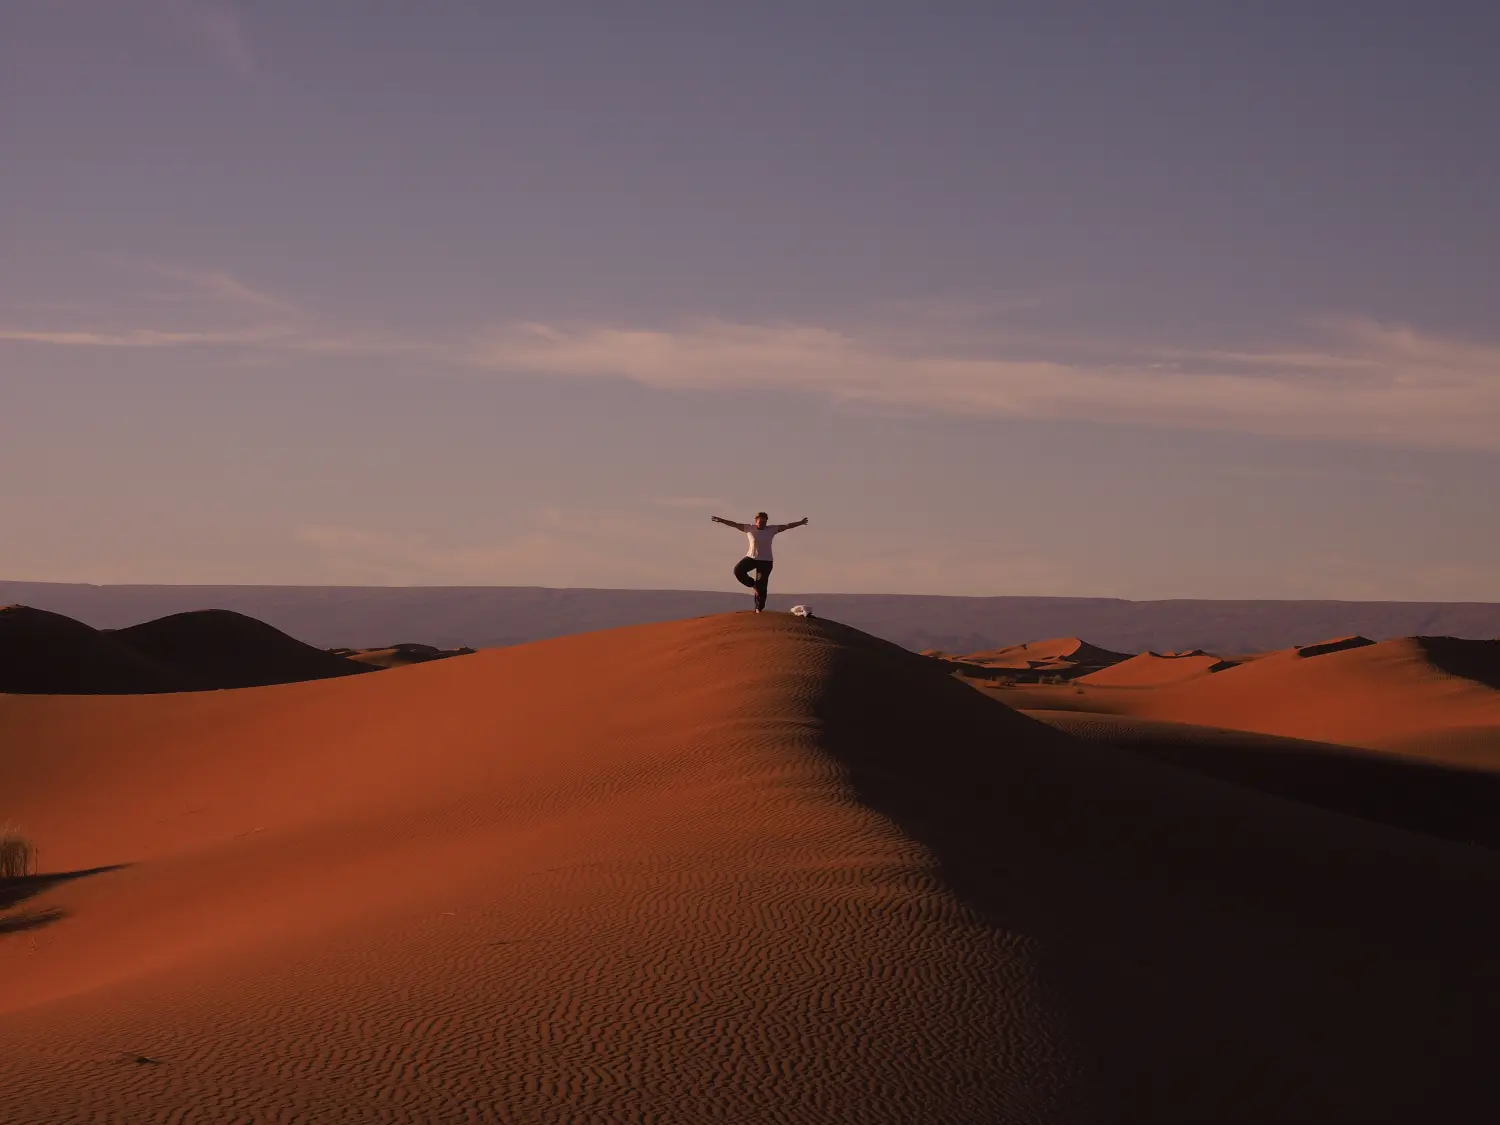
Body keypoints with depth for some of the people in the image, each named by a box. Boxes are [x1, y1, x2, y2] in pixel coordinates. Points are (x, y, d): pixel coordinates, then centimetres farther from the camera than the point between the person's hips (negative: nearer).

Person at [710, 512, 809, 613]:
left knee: (761, 586, -4)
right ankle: (753, 584, 2)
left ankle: (759, 608, 2)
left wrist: (800, 523, -9)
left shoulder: (772, 529, -3)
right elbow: (734, 524, -6)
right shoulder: (749, 528, -3)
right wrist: (721, 520, -12)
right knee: (738, 570, -22)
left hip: (765, 561, -1)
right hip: (751, 558, 1)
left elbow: (786, 526, -4)